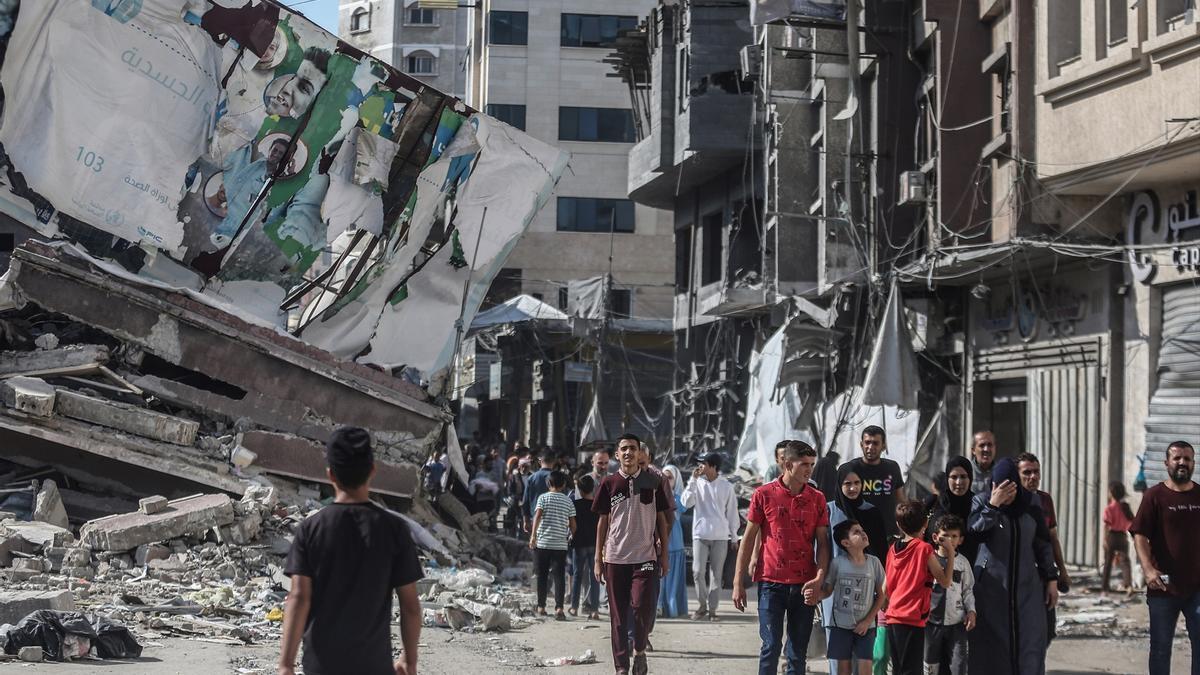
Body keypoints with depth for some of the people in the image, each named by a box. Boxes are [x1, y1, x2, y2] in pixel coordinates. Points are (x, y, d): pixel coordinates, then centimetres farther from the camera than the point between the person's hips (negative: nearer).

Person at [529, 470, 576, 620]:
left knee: (542, 576, 10)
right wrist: (571, 536, 23)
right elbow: (573, 524, 6)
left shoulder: (543, 497, 1)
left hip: (542, 542, -1)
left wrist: (533, 535, -16)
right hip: (560, 544, 1)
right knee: (559, 577, -1)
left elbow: (537, 516, -12)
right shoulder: (568, 501, 7)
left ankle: (541, 607, 15)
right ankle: (559, 608, -14)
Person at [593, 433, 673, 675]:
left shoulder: (653, 482, 3)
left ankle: (640, 650, 11)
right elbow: (603, 521, 8)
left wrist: (664, 555, 5)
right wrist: (598, 558, 5)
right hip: (616, 557, 1)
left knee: (642, 607, -15)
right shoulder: (610, 484, 3)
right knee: (618, 616, 3)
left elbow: (662, 519, 8)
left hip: (645, 556, -1)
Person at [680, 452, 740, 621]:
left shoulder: (726, 486, 2)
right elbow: (686, 502, -8)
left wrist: (734, 537, 8)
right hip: (700, 534, 0)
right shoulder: (698, 483, 3)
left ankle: (712, 609, 10)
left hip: (720, 536, 0)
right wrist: (693, 480, -12)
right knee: (698, 571, -9)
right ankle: (702, 605, 8)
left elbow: (732, 512, 8)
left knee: (716, 574, 3)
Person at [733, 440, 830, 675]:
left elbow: (822, 543, 6)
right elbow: (749, 539, 3)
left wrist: (819, 579, -10)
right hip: (771, 583, -2)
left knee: (798, 652, 7)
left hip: (804, 585, 2)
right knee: (771, 646, -5)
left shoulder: (817, 499, 6)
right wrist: (738, 582, 0)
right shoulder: (764, 494, 0)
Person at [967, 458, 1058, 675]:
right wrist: (993, 505, -26)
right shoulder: (981, 502, -3)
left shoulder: (1031, 505, 3)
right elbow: (975, 533, -19)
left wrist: (1052, 579, 6)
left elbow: (1044, 544, 9)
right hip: (991, 586, -2)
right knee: (992, 644, -3)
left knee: (1030, 643, -3)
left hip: (1026, 586, 2)